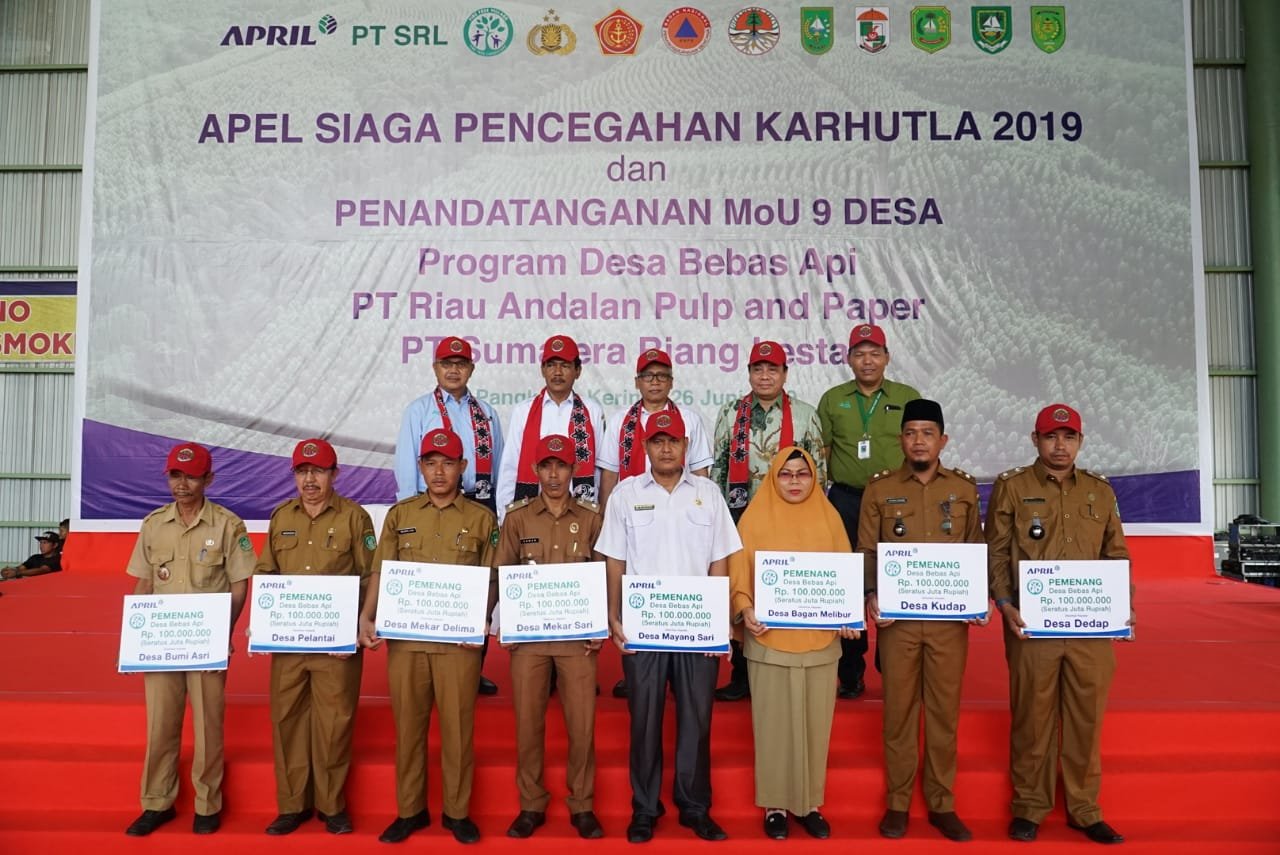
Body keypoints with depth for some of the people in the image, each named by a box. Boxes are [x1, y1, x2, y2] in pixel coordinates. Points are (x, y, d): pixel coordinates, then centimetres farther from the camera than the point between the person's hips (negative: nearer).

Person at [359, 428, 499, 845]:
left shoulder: (482, 518, 4)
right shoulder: (399, 514, 9)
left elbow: (491, 580, 3)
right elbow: (380, 572, 5)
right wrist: (366, 618, -9)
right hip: (404, 636, 2)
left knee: (457, 725, 4)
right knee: (408, 724, 9)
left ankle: (457, 811, 19)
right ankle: (410, 810, 23)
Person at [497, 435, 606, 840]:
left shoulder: (591, 517, 3)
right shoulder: (517, 517, 3)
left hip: (578, 636, 0)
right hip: (528, 636, 0)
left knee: (582, 723, 3)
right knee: (528, 722, 6)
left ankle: (582, 806, 19)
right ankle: (531, 805, 22)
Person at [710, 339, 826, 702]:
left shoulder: (805, 415, 4)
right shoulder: (730, 414, 7)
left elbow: (819, 470, 5)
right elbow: (717, 468, 10)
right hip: (741, 515, 1)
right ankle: (741, 674, 15)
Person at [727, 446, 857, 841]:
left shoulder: (829, 517, 6)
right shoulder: (755, 518, 0)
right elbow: (738, 574, -2)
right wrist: (745, 610, -17)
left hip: (821, 640, 2)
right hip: (770, 641, -2)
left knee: (815, 723, 9)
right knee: (774, 723, 5)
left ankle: (810, 803, 23)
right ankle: (775, 805, 18)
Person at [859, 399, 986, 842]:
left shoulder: (964, 488, 7)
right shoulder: (880, 488, 2)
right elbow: (866, 551, 2)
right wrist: (871, 595, -13)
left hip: (950, 619, 1)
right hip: (898, 618, -1)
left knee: (945, 711, 8)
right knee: (898, 710, 7)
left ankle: (942, 804, 23)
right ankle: (897, 803, 19)